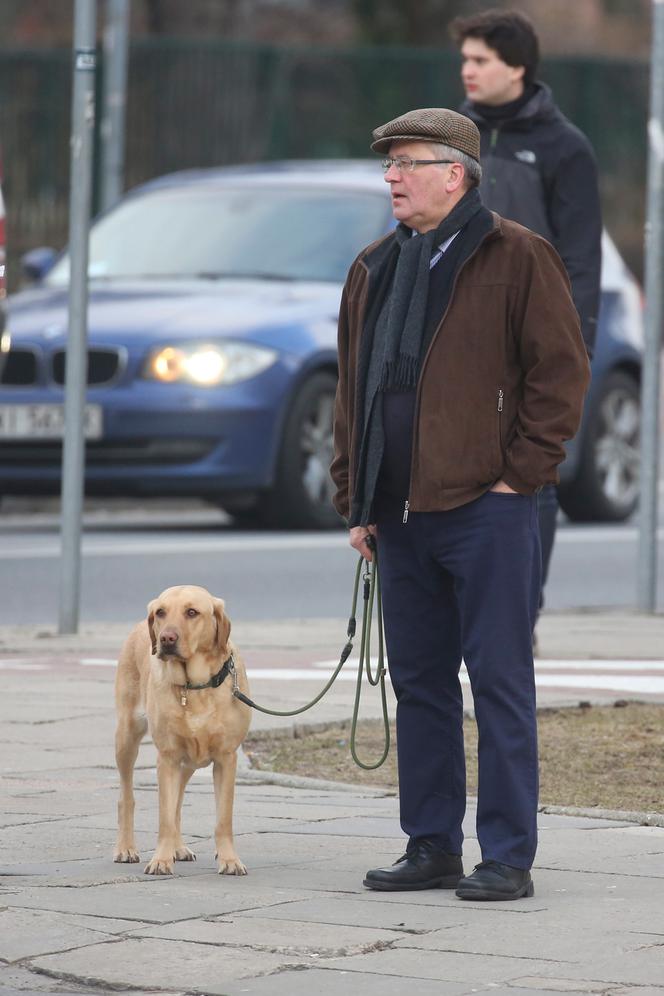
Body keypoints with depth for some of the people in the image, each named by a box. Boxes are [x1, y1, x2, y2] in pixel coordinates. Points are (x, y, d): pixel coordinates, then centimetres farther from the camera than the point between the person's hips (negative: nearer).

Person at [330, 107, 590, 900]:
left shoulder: (517, 259, -4)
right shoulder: (375, 272, 15)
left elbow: (561, 372, -6)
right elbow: (352, 391, 20)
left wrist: (519, 475, -10)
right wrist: (354, 500, 14)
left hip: (486, 509, -7)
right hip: (402, 514, 7)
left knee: (500, 682, -4)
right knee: (418, 683, 10)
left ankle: (508, 858, -1)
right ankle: (431, 848, 17)